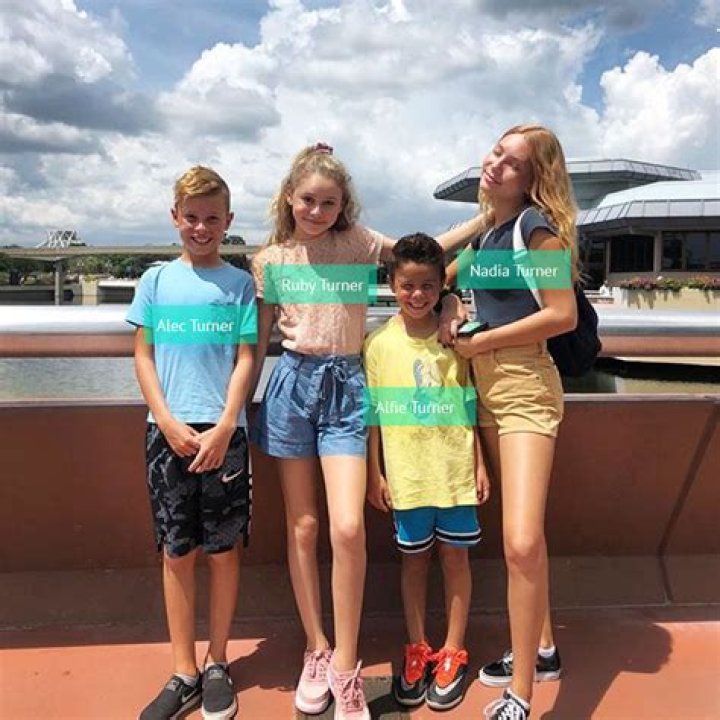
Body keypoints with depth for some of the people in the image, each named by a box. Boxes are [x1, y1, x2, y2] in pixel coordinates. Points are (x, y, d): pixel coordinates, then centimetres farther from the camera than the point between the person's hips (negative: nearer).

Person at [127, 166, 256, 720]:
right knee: (177, 551, 6)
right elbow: (143, 358, 6)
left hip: (224, 432, -1)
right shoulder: (157, 280, 9)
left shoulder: (240, 283, 5)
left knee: (224, 549, 5)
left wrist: (223, 429, -9)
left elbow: (246, 360, 1)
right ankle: (184, 673, 19)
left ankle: (217, 665, 22)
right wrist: (169, 423, -6)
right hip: (168, 431, 1)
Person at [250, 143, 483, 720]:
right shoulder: (270, 260, 6)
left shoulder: (358, 243, 5)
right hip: (292, 383, 1)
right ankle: (317, 650, 26)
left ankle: (345, 667, 8)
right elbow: (258, 343, 8)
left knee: (348, 528, -12)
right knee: (302, 527, 7)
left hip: (346, 385, -1)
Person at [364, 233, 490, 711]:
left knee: (455, 557, 10)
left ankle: (453, 652, 26)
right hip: (406, 472, 0)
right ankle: (417, 649, 29)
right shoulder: (380, 343, -2)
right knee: (414, 559, 13)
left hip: (455, 468, 0)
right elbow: (373, 413, 1)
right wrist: (374, 473, 0)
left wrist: (480, 463, 2)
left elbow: (469, 404, 3)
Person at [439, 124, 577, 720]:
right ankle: (542, 649, 32)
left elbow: (563, 314, -17)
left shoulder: (537, 226, -10)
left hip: (525, 386, -8)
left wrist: (479, 342, -11)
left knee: (523, 541, -15)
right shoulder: (487, 228, 13)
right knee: (520, 536, 16)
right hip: (485, 387, 8)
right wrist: (452, 307, 6)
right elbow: (450, 275, 30)